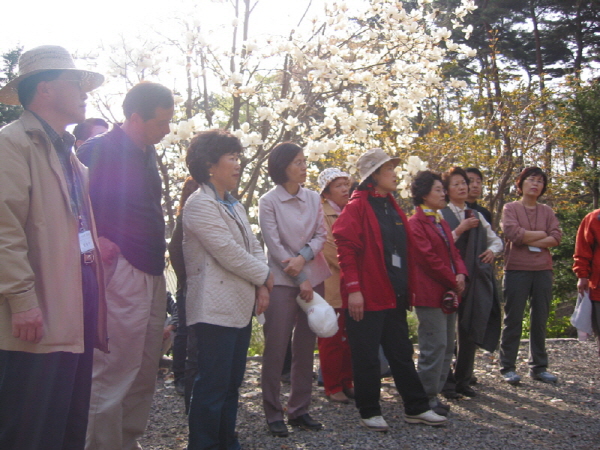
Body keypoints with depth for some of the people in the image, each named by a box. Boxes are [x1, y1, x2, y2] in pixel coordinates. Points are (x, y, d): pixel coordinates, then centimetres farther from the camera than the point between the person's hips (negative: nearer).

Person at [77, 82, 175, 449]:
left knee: (145, 375, 13)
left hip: (152, 274, 8)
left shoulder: (148, 154, 16)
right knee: (114, 375, -5)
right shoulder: (98, 151, -9)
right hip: (121, 272, -8)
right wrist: (97, 240, -16)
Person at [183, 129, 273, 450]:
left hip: (241, 307, 9)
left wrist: (261, 287, -2)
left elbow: (253, 246, 14)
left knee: (232, 383, 15)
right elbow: (229, 254, -17)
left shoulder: (233, 205, 17)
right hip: (216, 309, -9)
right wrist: (265, 276, -3)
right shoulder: (200, 204, -12)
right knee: (213, 386, -3)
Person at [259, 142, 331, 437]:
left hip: (314, 278, 5)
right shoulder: (268, 202, -6)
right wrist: (300, 280, -12)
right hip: (282, 281, -4)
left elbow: (321, 235, 4)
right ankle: (273, 413, 7)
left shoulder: (313, 198, 7)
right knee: (276, 348, -4)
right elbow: (274, 245, -10)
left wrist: (303, 257, -15)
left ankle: (299, 409, 18)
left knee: (305, 347, 8)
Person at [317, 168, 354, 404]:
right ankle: (332, 387, 9)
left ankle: (346, 383, 19)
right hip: (332, 285, -6)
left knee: (349, 338, 10)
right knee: (332, 340, 0)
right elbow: (328, 248, -14)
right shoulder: (321, 214, -6)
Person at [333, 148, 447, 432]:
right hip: (366, 297, -8)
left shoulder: (392, 208, 15)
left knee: (401, 353, 15)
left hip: (394, 295, 8)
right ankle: (369, 412, 15)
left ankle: (416, 408, 23)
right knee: (367, 357, 3)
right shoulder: (357, 207, -9)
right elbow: (346, 248, -16)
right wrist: (353, 289, -21)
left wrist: (408, 289, 16)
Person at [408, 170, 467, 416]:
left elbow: (453, 251, 17)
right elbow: (428, 257, -15)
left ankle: (434, 392, 21)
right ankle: (427, 398, 3)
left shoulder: (441, 223, 20)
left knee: (447, 347, 12)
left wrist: (460, 274, -3)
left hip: (448, 293, 9)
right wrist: (452, 282, -8)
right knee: (434, 347, -7)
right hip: (430, 294, -9)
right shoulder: (416, 223, -10)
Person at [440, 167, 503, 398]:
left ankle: (463, 379, 17)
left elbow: (496, 239, 23)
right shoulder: (441, 215, -2)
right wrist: (460, 230, -16)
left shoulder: (476, 216, 15)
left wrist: (493, 250, 3)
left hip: (476, 279, 5)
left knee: (471, 330, 7)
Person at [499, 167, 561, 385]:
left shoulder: (547, 212, 13)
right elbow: (514, 234, -14)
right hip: (516, 270, -4)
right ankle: (507, 367, 6)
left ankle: (539, 367, 17)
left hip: (543, 271, 4)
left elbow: (557, 238, -1)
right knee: (513, 320, 0)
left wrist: (529, 241, -9)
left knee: (540, 320, 8)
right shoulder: (511, 208, 2)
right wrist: (542, 234, -5)